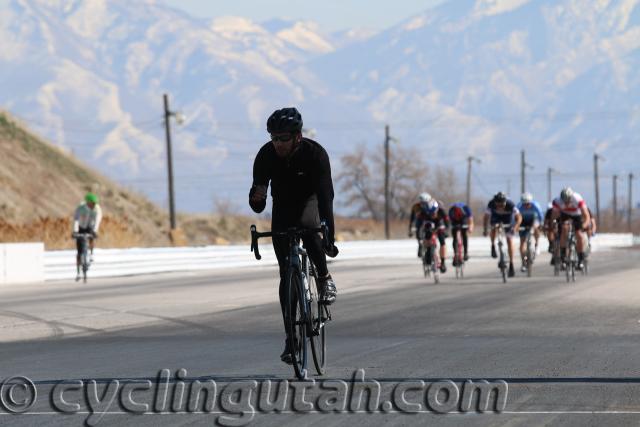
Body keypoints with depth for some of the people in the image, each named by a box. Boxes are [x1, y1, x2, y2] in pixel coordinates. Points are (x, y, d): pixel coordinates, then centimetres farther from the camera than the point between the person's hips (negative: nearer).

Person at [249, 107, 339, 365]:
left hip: (309, 202, -2)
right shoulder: (266, 156, -21)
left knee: (308, 226, -39)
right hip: (283, 209, 2)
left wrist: (330, 237, -46)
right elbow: (258, 206, -20)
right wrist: (256, 199, -46)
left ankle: (324, 278, -15)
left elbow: (325, 195, -36)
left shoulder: (315, 153, -29)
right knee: (286, 273, -5)